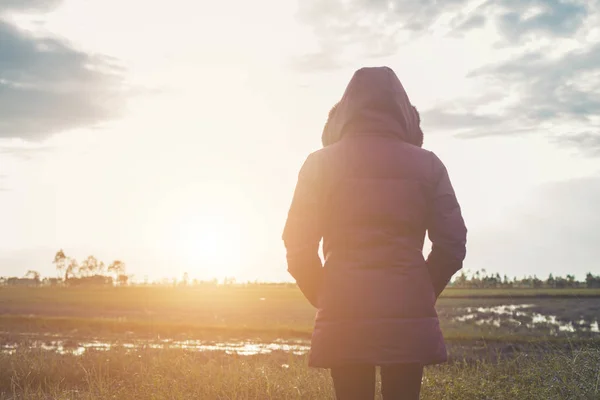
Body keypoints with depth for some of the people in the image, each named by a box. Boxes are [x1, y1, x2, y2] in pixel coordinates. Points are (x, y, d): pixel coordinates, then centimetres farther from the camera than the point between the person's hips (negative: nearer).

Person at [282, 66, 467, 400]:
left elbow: (299, 248, -1)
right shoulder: (426, 164, 4)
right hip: (409, 319, 1)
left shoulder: (321, 164, 1)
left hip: (343, 319, -1)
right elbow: (452, 244, 2)